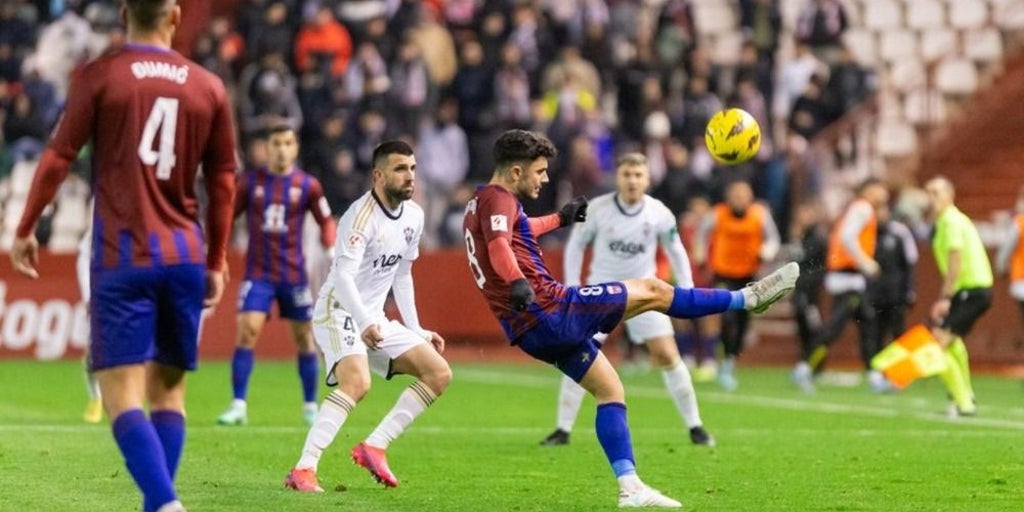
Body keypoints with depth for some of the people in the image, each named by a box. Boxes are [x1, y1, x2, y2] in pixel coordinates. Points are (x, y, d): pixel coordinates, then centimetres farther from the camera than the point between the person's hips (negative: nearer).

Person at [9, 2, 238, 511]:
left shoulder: (98, 76, -2)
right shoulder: (209, 87, 8)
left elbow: (58, 157, -1)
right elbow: (223, 180, 12)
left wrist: (25, 230, 10)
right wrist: (216, 262, 20)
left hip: (121, 259, -4)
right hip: (185, 259, 4)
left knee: (122, 396, -8)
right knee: (168, 391, 14)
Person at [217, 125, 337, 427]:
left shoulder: (307, 185, 0)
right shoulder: (250, 183, 1)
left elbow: (326, 221, 10)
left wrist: (331, 248, -7)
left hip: (294, 274, 1)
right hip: (258, 273, -1)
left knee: (304, 339, 6)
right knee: (247, 332, -14)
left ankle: (310, 407, 20)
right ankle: (238, 406, -11)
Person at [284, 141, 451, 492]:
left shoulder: (414, 215, 7)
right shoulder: (362, 216, -20)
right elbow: (343, 276, -31)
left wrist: (417, 331, 18)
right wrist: (365, 324, -45)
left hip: (374, 320, 9)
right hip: (340, 313, -9)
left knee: (439, 374, 3)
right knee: (357, 382, -33)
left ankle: (374, 447, 2)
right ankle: (303, 470, -34)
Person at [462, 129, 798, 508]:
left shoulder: (480, 205, 19)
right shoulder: (497, 198, -12)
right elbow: (499, 245, -33)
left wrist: (559, 219, 55)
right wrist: (517, 283, -51)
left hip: (532, 331, 10)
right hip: (551, 308, -10)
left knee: (609, 390, 15)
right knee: (653, 291, -2)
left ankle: (629, 488, 8)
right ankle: (748, 298, 9)